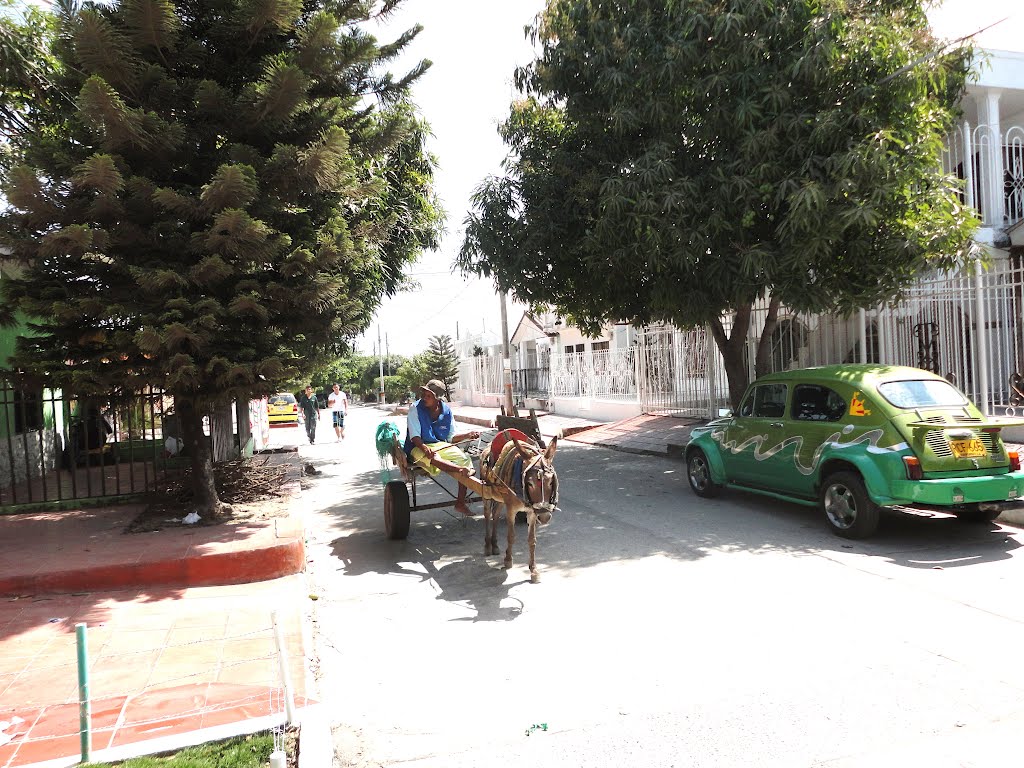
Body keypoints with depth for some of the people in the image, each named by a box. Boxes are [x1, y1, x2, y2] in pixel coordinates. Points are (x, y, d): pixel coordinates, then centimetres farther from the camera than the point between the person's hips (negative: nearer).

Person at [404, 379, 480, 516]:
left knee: (465, 459, -20)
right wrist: (424, 447, -33)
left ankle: (461, 503, -18)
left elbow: (451, 438, 10)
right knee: (433, 458, -40)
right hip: (419, 448, -4)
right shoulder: (415, 408, -6)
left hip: (441, 446, 4)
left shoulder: (446, 411, 5)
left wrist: (467, 435, -8)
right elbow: (415, 436, -12)